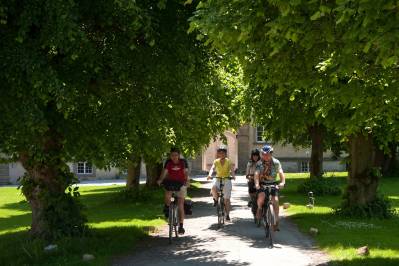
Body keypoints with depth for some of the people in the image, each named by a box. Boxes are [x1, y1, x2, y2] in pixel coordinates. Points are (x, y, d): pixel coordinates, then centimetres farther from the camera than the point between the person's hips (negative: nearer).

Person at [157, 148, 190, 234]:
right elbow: (164, 172, -17)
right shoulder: (168, 162, -6)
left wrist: (187, 180, -40)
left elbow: (186, 172, -20)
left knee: (180, 205, -5)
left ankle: (181, 225, 3)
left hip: (181, 184, -1)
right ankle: (167, 207, 1)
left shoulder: (183, 162, -9)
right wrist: (160, 180, -36)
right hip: (170, 183, 1)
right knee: (167, 194, -32)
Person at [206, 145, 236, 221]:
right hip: (218, 179, 1)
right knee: (213, 188, -33)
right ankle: (215, 199, -2)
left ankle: (227, 215, 3)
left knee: (227, 199, -6)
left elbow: (232, 170, -15)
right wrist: (210, 175, -35)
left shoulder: (228, 161, -2)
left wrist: (233, 175, -37)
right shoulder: (216, 161, 1)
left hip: (227, 180, -1)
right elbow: (212, 168, -14)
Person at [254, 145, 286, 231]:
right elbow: (257, 174, -24)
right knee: (261, 196, -31)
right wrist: (256, 183, -43)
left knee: (275, 200, -16)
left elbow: (281, 173, -20)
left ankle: (276, 221, -7)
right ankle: (259, 208, 1)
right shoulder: (260, 163, -11)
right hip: (262, 183, -1)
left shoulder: (276, 162, -9)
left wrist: (282, 182, -39)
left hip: (273, 183, 1)